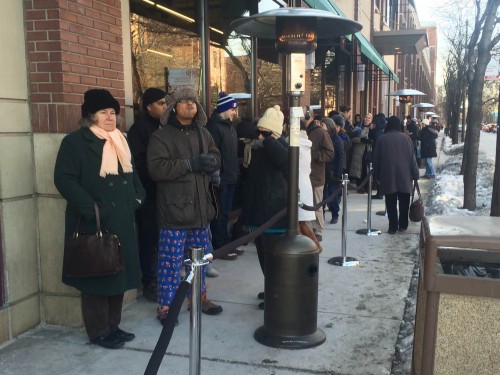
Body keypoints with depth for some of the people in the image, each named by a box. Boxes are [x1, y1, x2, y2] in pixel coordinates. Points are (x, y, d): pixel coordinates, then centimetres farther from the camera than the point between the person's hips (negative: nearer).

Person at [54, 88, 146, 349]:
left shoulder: (121, 141, 17)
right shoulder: (75, 142, -6)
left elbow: (132, 174, 25)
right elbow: (64, 179, -15)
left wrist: (137, 197, 8)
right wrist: (89, 209, -22)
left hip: (121, 222, 7)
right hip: (94, 223, -7)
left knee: (119, 273, 11)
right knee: (97, 276, 1)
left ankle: (113, 326, 25)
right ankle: (99, 332, 14)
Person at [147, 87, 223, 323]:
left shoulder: (203, 133, 13)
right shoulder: (161, 136, -8)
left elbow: (217, 159, 11)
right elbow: (156, 168, -19)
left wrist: (209, 161, -13)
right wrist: (190, 164, -21)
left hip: (200, 207, 6)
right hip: (174, 208, -6)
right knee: (171, 260, -1)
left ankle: (199, 297, 32)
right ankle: (166, 306, 11)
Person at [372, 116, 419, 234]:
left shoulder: (382, 139, 0)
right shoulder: (406, 138, -1)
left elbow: (376, 159, 4)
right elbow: (412, 158, -1)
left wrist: (377, 175, 13)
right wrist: (415, 174, 4)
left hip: (387, 177, 0)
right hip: (404, 177, 0)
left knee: (391, 203, 3)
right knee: (404, 202, 10)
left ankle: (393, 227, 3)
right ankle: (403, 225, 16)